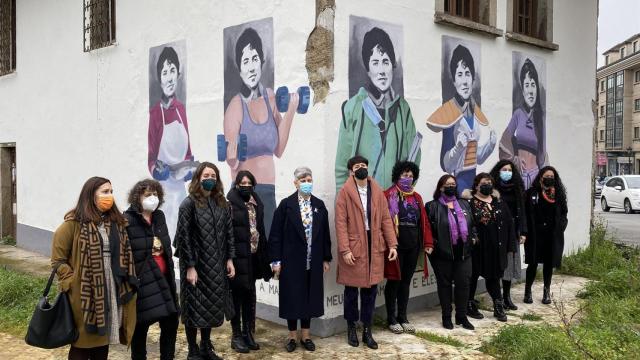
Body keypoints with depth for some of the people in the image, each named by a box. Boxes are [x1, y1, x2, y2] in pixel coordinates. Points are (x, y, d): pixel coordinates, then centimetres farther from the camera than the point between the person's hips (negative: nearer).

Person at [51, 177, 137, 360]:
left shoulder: (116, 222, 12)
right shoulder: (74, 223, -8)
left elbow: (124, 255, 15)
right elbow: (58, 259, -7)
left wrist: (127, 282, 7)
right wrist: (72, 283, -13)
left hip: (112, 293, 6)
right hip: (84, 294, -5)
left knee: (104, 339, 15)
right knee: (83, 342, 6)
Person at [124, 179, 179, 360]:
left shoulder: (159, 216, 9)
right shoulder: (127, 220, -14)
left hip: (163, 278, 7)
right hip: (142, 281, -7)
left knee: (171, 321, 13)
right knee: (141, 326, 7)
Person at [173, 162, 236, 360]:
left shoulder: (222, 203, 7)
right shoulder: (189, 203, -9)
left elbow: (229, 232, 10)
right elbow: (184, 236, -12)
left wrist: (230, 259, 4)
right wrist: (190, 266, -16)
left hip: (217, 264, 5)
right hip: (196, 264, -5)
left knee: (212, 306, 12)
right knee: (195, 307, 3)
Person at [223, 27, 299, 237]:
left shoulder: (270, 97, 7)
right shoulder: (235, 106, -10)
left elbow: (279, 149, 8)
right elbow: (232, 161, -8)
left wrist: (290, 112, 2)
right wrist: (232, 158, -30)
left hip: (269, 192, 6)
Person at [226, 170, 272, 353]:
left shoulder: (256, 204, 10)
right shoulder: (230, 204, -8)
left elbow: (261, 230, 13)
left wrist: (264, 256, 10)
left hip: (253, 256, 6)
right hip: (237, 255, -6)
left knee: (250, 294, 12)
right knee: (237, 294, 3)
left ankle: (248, 333, 23)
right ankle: (236, 336, 13)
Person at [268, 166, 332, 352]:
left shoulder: (319, 205, 6)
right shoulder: (286, 204, -4)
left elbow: (325, 234, 9)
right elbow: (276, 234, -5)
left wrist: (326, 258, 6)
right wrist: (276, 260, -9)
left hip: (313, 262, 3)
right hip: (291, 261, -3)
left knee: (310, 297, 9)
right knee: (292, 298, 5)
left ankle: (305, 336, 22)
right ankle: (292, 336, 18)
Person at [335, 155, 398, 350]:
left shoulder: (377, 191, 8)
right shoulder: (344, 192, -5)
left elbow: (386, 219, 7)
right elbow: (341, 223, -9)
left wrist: (392, 244, 0)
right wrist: (345, 250, -16)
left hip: (374, 246, 3)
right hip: (353, 248, -3)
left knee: (370, 290, 8)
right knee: (351, 290, 8)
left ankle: (367, 331, 20)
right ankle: (351, 328, 24)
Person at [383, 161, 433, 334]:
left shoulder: (416, 197, 14)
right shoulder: (388, 195, -6)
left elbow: (424, 221, 12)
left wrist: (428, 243, 5)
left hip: (413, 245, 6)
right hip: (395, 245, -6)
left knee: (406, 280, 12)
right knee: (394, 280, 2)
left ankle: (402, 317, 22)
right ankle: (391, 319, 14)